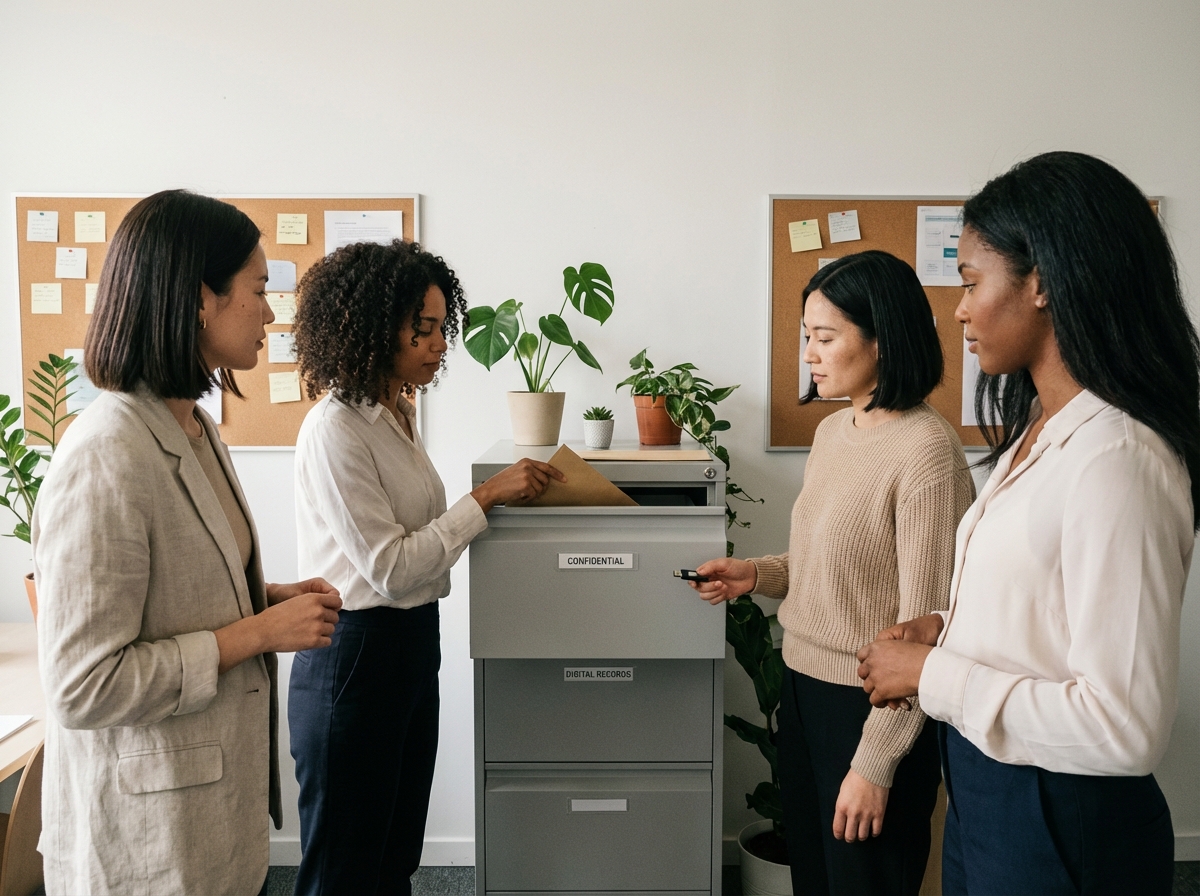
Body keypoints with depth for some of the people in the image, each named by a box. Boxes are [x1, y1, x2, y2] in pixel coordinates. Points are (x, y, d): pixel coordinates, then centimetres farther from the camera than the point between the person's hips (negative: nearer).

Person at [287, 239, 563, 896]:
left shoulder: (396, 416, 8)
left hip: (411, 645, 9)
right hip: (355, 657, -9)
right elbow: (391, 568, -22)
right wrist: (486, 496, -20)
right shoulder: (335, 431, -20)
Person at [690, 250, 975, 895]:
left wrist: (875, 764, -18)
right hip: (803, 685, 8)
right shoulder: (832, 431, 6)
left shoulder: (926, 449, -20)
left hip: (871, 704, -7)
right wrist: (756, 576, 0)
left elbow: (924, 625, -20)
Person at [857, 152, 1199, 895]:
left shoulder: (1116, 462, -25)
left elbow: (1124, 726, -27)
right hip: (987, 789, 8)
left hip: (1061, 824, -8)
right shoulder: (1039, 430, 4)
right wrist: (950, 630, 0)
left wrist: (933, 675, -19)